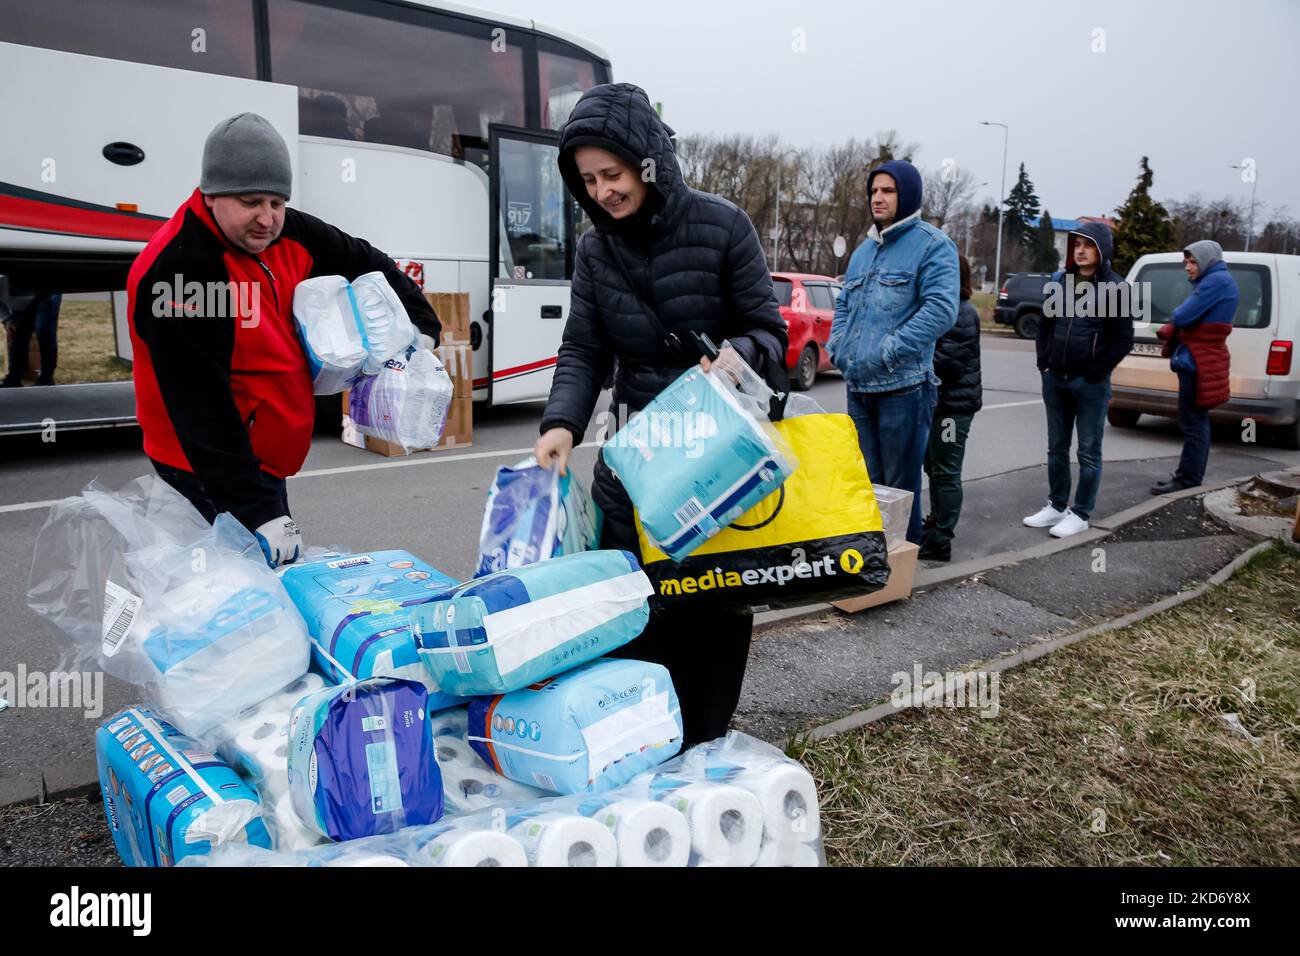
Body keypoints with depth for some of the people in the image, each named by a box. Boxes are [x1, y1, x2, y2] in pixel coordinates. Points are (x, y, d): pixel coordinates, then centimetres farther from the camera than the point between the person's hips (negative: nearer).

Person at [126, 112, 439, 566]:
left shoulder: (289, 235, -3)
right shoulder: (172, 275, -25)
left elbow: (367, 263, 15)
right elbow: (200, 408, -28)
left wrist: (420, 327, 4)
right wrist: (257, 512, -30)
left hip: (267, 460, 8)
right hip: (210, 474, -8)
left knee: (285, 579, 19)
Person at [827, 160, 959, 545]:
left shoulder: (932, 245, -4)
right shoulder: (863, 251, 19)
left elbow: (941, 308, -17)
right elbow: (844, 305, 26)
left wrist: (889, 350, -21)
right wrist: (837, 346, 7)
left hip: (903, 386, -7)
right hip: (857, 387, 7)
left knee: (900, 485, 0)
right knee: (865, 481, 16)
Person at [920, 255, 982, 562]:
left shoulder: (962, 314, -15)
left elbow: (946, 361, -22)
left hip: (953, 404, -10)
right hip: (937, 400, 10)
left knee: (945, 472, -5)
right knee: (934, 467, 19)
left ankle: (940, 540, -1)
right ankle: (936, 522, 33)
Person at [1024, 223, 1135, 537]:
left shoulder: (1114, 288, -7)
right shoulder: (1059, 281, 7)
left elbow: (1123, 340, -7)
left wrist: (1095, 373, -11)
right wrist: (1044, 363, 5)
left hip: (1090, 384, -5)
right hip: (1054, 380, 5)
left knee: (1089, 452, 4)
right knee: (1056, 448, 14)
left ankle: (1080, 514, 12)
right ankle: (1056, 506, 25)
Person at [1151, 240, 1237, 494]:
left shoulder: (1217, 281, -15)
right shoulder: (1212, 281, 17)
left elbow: (1182, 316, -20)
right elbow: (1188, 318, 14)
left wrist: (1170, 331, 1)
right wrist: (1170, 333, -4)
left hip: (1199, 363, -10)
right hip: (1200, 361, 10)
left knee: (1193, 424, -5)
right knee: (1197, 423, 15)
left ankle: (1187, 481, 0)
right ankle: (1190, 477, 23)